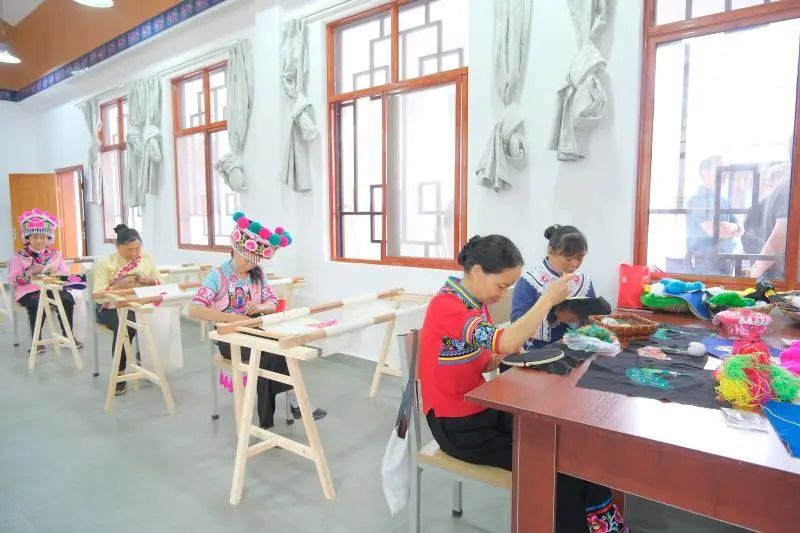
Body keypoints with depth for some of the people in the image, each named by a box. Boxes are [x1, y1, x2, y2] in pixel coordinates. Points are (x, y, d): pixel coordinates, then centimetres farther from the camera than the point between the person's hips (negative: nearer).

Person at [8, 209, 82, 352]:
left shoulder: (55, 254, 13)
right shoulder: (20, 256, 5)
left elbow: (67, 275, 7)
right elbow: (12, 281, -3)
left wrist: (56, 273, -15)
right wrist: (30, 272, -18)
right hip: (29, 291, -2)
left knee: (67, 300, -28)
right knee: (37, 304, -34)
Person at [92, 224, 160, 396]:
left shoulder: (146, 259, 5)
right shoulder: (105, 264, -7)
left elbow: (160, 283, 8)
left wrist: (150, 281, -14)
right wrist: (119, 286, -26)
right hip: (112, 307, -3)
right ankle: (119, 373, -16)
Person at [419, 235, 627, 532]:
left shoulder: (477, 301, 3)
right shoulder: (447, 306, -26)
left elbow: (483, 365, 9)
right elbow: (505, 341, -39)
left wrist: (506, 353, -11)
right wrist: (548, 299, -29)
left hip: (482, 408, 8)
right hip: (457, 424, -8)